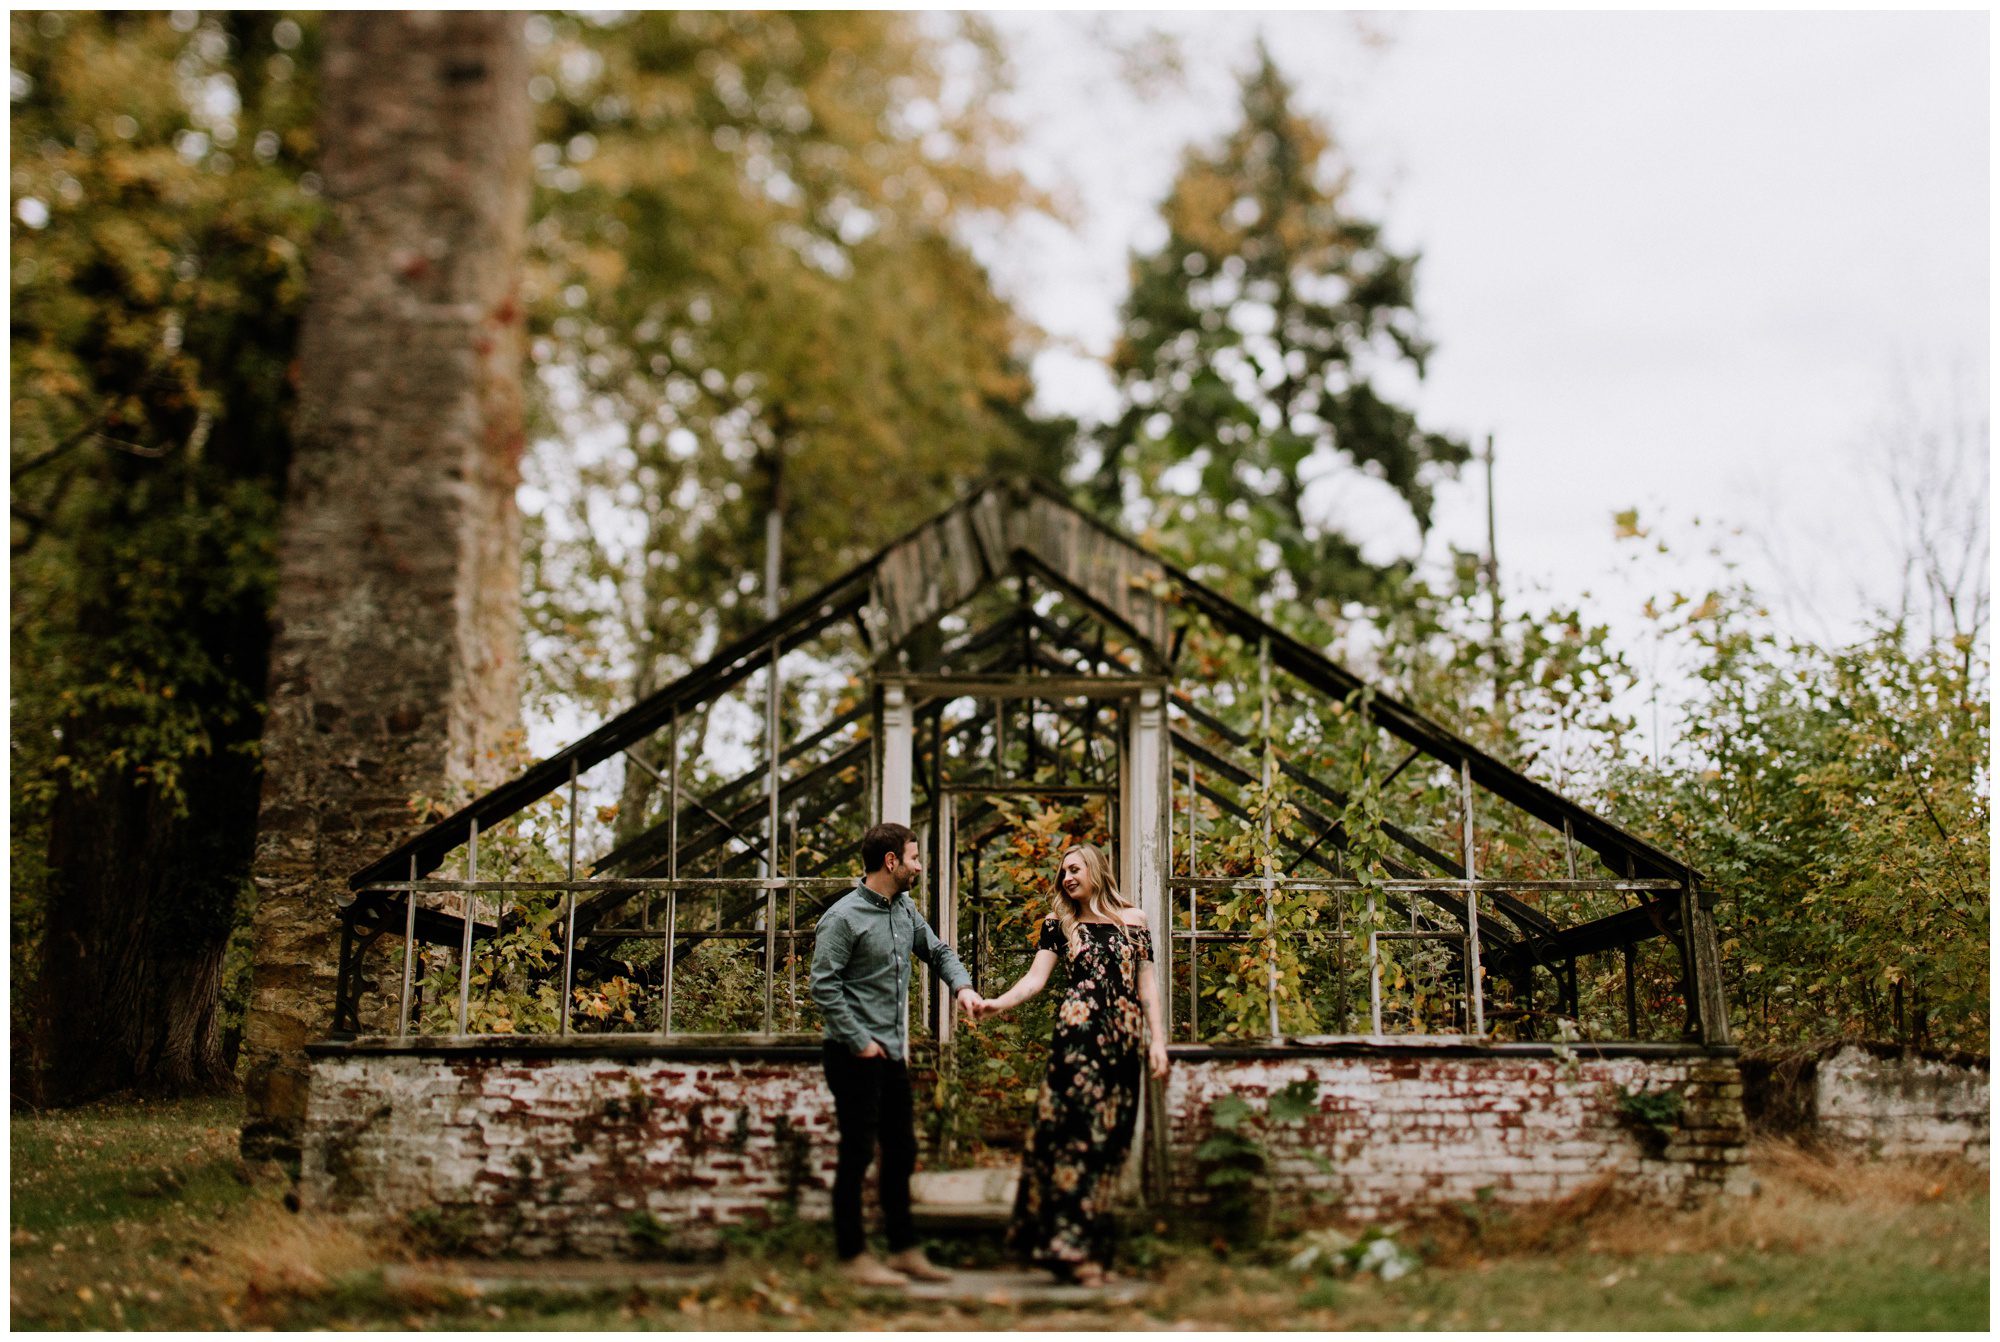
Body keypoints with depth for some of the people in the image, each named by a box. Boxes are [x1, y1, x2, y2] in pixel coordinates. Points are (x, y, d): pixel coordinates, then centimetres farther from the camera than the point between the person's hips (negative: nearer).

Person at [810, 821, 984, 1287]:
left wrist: (961, 985, 1)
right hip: (855, 1056, -8)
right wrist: (861, 1042, -17)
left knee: (901, 1152, 14)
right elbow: (824, 986, -16)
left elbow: (937, 951, 21)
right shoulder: (843, 917, -14)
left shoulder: (905, 910, 9)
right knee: (857, 1155, 0)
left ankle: (903, 1250, 24)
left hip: (893, 1055, 8)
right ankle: (853, 1257, 10)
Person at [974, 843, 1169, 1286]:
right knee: (1077, 1131, -10)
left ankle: (1090, 1246, 8)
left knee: (1109, 1138, 2)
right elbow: (1036, 977, 1)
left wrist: (1157, 1039, 5)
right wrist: (999, 1003, -16)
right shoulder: (1059, 923, 10)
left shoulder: (1133, 920, 14)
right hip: (1080, 1031, -2)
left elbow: (1147, 983, 12)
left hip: (1125, 1036, 2)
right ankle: (1073, 1247, -8)